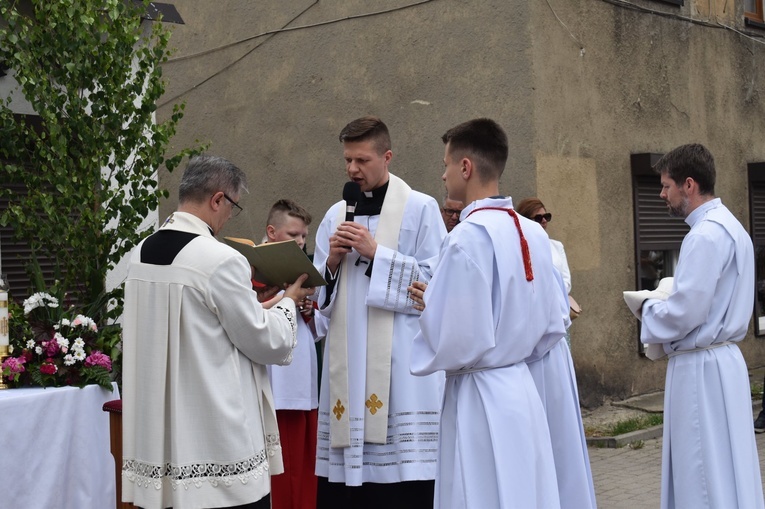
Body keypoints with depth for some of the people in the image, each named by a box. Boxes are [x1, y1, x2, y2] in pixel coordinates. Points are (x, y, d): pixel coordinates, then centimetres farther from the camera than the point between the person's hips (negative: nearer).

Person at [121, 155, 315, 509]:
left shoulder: (140, 254, 5)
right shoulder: (221, 260, -18)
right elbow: (268, 343, -10)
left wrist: (257, 309, 21)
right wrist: (287, 302, 9)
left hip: (156, 432, 8)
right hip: (219, 438, -8)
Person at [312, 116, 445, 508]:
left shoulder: (420, 209, 0)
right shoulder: (335, 215, 15)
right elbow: (320, 296, 16)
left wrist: (377, 254, -11)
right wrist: (331, 263, -4)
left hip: (400, 362, -4)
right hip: (347, 360, 5)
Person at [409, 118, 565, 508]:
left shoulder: (469, 236, -18)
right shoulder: (534, 234, 5)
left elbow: (456, 343, -20)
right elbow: (552, 326, 12)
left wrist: (428, 309, 0)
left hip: (480, 399, -8)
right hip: (521, 389, 8)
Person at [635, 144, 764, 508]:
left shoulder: (705, 235, -18)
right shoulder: (728, 226, 14)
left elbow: (685, 311, -22)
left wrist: (649, 309, -4)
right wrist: (664, 303, 11)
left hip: (701, 367, -10)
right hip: (719, 357, 10)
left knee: (707, 478, -3)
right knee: (722, 471, 14)